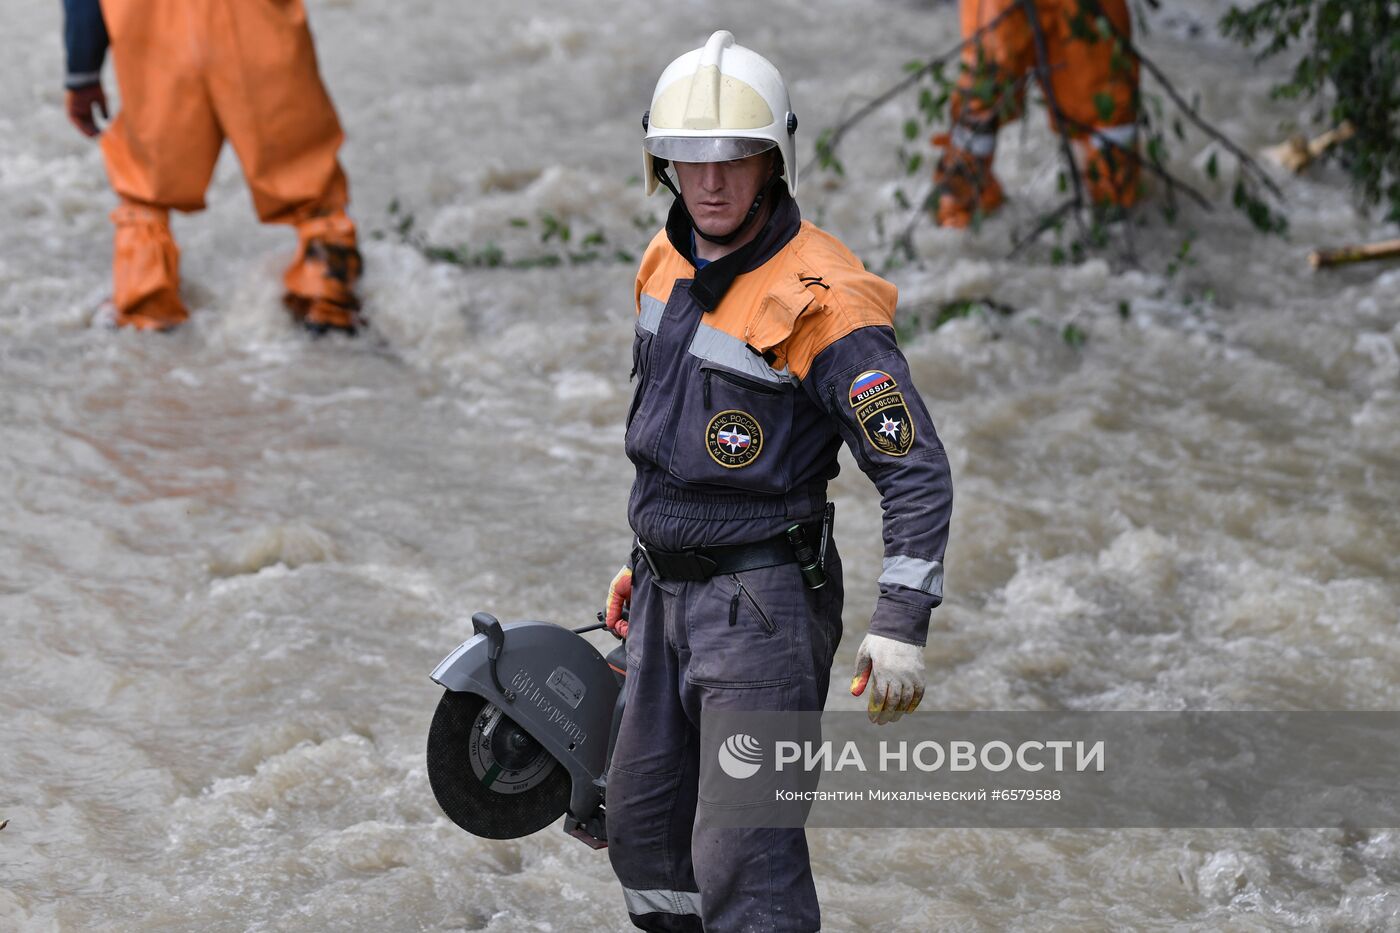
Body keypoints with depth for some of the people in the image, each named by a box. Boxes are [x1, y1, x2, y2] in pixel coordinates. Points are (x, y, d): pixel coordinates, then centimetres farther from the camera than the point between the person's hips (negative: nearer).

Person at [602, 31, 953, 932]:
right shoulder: (672, 262, 5)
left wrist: (901, 627, -25)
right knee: (642, 824, 16)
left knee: (742, 851, -10)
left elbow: (917, 471, -20)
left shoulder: (821, 301, -20)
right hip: (671, 590, 8)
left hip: (764, 601, -8)